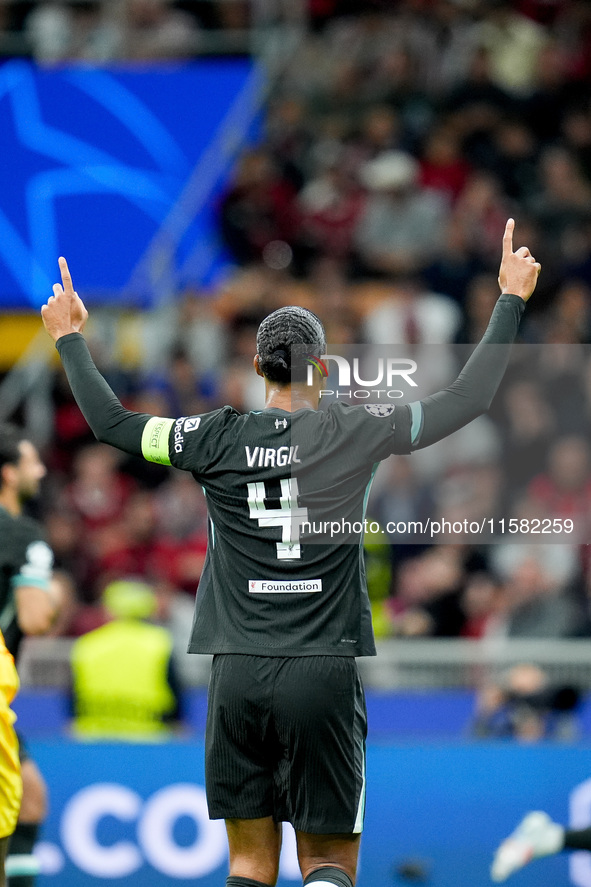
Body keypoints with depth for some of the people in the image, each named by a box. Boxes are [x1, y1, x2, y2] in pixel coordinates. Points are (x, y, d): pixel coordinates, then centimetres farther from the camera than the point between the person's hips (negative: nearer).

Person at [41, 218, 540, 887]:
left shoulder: (217, 440, 2)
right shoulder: (356, 433, -1)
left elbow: (110, 422, 15)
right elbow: (468, 400, 5)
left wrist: (69, 337, 28)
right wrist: (511, 299, 15)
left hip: (237, 675, 1)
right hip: (324, 674, -1)